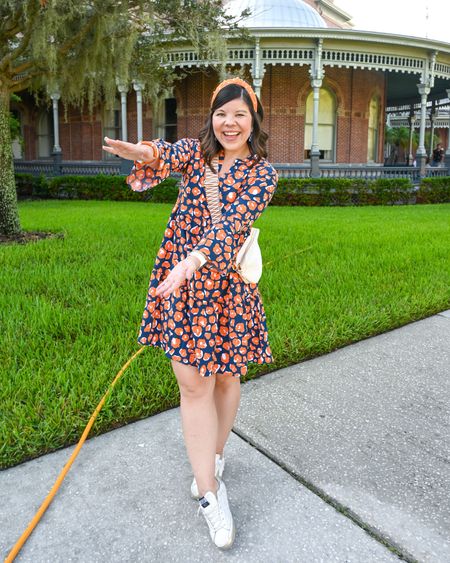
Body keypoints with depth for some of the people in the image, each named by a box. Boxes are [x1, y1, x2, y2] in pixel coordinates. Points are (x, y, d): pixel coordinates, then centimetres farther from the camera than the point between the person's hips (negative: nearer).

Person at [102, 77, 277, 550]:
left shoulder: (262, 172, -3)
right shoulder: (195, 149, 4)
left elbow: (234, 221, -21)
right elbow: (169, 159, -19)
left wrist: (195, 259, -37)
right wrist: (147, 154, -44)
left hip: (227, 284, 0)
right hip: (178, 280, 1)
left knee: (225, 377, 12)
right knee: (194, 385, 0)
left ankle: (214, 456, 39)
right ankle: (208, 490, 12)